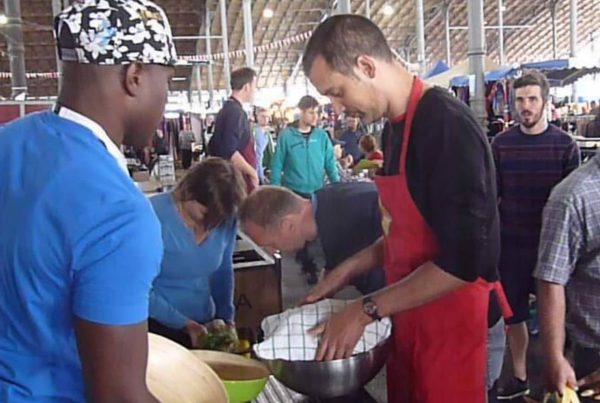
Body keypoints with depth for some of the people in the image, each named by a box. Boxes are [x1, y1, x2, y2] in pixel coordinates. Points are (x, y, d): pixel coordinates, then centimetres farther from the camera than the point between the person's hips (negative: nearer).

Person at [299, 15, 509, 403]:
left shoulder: (447, 124, -22)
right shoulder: (395, 125, 6)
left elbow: (462, 262, -25)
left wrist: (365, 310, -20)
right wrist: (348, 270, 7)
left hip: (454, 321, -8)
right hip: (410, 316, 8)